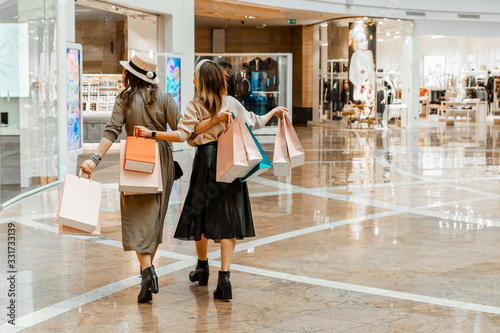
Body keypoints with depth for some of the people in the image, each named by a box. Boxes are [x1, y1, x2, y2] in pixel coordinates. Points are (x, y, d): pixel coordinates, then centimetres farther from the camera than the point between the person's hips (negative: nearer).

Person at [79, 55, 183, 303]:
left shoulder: (125, 99, -4)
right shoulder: (164, 98, -1)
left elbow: (112, 131, -14)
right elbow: (180, 130, -8)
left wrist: (96, 158, -19)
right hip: (162, 162, 2)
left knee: (137, 219, -2)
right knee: (155, 215, 17)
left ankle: (147, 270, -20)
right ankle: (148, 266, 29)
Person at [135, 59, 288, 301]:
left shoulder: (195, 106, -5)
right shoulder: (232, 103, 5)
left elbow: (182, 135, -15)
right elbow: (255, 123, 16)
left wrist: (151, 134, -12)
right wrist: (274, 112, 33)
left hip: (206, 160, -2)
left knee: (201, 213, 16)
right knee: (228, 218, 0)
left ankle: (202, 266, 35)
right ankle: (224, 276, -11)